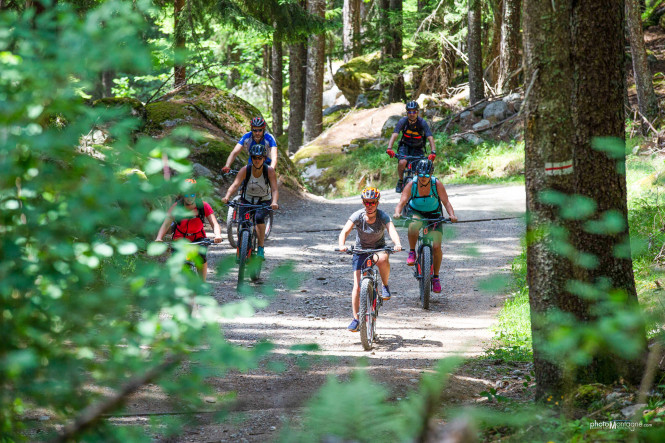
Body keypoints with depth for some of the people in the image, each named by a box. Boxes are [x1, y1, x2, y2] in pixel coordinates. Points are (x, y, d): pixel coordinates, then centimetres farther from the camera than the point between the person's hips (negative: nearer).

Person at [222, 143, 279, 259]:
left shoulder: (269, 171, -19)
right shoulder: (245, 170, -18)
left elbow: (275, 189, -28)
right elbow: (235, 185, -28)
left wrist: (274, 202, -49)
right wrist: (227, 197, -48)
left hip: (264, 202, -1)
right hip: (247, 201, 2)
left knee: (259, 217, -32)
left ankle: (261, 248, -22)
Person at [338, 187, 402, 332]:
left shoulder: (383, 216, -19)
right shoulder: (358, 216, -18)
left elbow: (392, 231, -34)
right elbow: (344, 231, -28)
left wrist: (397, 244, -55)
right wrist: (342, 245, -49)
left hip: (379, 248, -1)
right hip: (361, 249, 1)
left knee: (382, 259, -39)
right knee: (357, 286, -10)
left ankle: (385, 286, -12)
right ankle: (356, 319, 1)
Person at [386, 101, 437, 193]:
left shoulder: (422, 122, -22)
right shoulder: (403, 121, -20)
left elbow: (430, 137, -31)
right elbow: (394, 134, -31)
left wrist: (433, 152, -47)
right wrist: (389, 148, -48)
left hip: (418, 148, 0)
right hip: (405, 145, 0)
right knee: (402, 163, -28)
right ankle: (400, 181, 0)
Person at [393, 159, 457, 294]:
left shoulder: (437, 184, -20)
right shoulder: (411, 185, -20)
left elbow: (446, 202, -22)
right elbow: (402, 202, -26)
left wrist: (452, 215, -41)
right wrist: (397, 212, -47)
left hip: (434, 215, 1)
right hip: (416, 213, -1)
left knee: (436, 247, -12)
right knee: (413, 226, -39)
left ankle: (436, 276, 9)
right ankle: (412, 252, -14)